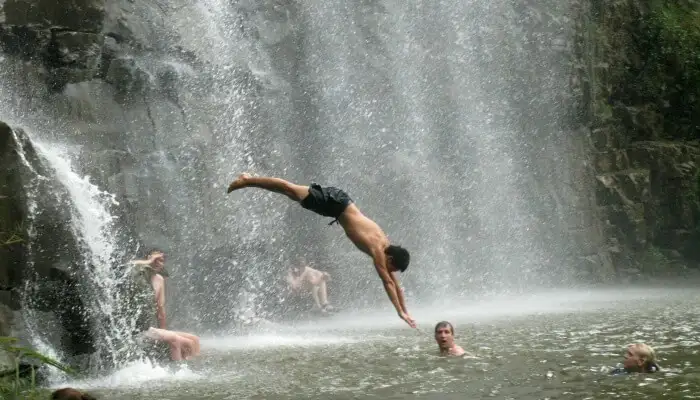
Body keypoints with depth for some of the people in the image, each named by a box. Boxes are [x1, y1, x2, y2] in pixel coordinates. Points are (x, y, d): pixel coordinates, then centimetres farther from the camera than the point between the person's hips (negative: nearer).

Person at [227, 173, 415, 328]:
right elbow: (388, 283, -27)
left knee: (291, 190, 16)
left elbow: (395, 282, 5)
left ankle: (250, 179, 28)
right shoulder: (378, 250, -23)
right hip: (333, 202, -6)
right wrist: (400, 312, -28)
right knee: (291, 191, 3)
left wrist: (405, 310, 3)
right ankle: (248, 181, 14)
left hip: (337, 204, 6)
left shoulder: (386, 246, -2)